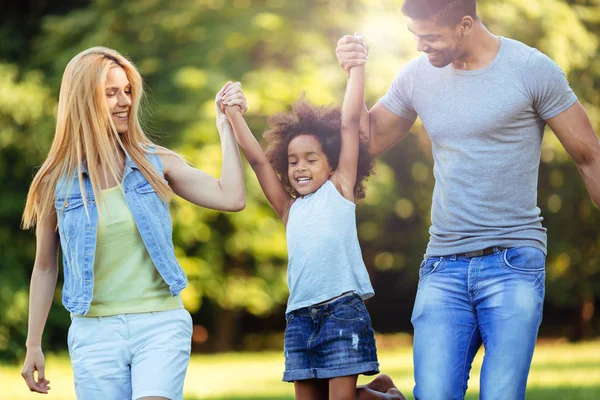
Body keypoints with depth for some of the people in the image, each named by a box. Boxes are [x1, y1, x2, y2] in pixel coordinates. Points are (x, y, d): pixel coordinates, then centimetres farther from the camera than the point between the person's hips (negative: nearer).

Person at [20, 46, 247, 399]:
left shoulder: (155, 164, 3)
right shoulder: (57, 182, 1)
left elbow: (232, 198, -5)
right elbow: (45, 267, 9)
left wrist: (226, 127, -4)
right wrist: (33, 345, 9)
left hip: (161, 323, -1)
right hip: (94, 331, 1)